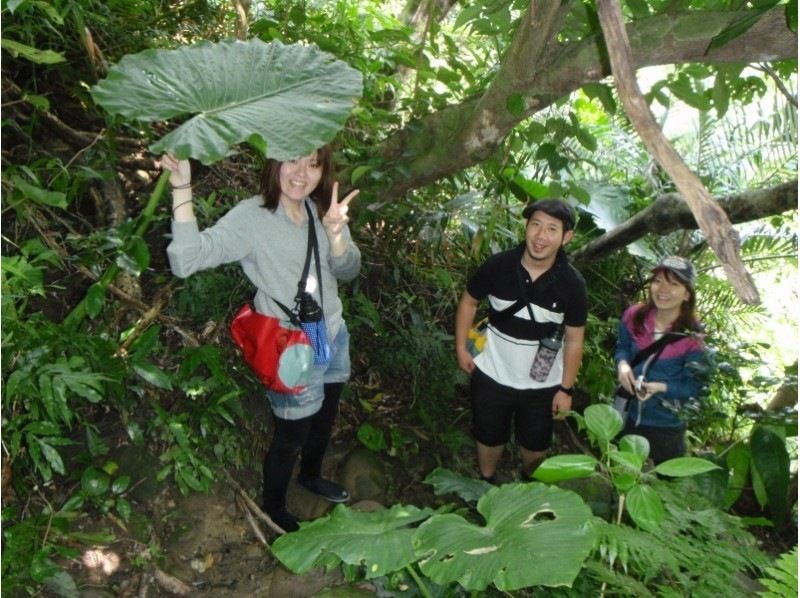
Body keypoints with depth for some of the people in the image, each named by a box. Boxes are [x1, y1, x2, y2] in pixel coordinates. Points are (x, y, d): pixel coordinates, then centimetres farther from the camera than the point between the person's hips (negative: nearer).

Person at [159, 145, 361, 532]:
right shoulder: (251, 217, -21)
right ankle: (273, 508, 39)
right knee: (291, 438, 10)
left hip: (334, 336, 7)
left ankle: (311, 476, 57)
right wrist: (181, 189, -40)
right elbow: (186, 260, -32)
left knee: (324, 418, 27)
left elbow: (348, 271, -7)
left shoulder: (321, 211, -3)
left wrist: (334, 231, -26)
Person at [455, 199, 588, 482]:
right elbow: (469, 302, -2)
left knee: (535, 444, 25)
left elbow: (574, 340, -8)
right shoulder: (498, 265, -20)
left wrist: (566, 388, -6)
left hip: (542, 384, 0)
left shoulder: (572, 284, -19)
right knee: (489, 437, 23)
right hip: (492, 375, 0)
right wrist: (461, 347, -5)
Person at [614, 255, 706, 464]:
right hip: (626, 415, 4)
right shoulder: (634, 316, -13)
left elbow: (694, 387, -15)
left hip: (666, 428, -3)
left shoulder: (692, 338, -23)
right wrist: (623, 365, -18)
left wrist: (660, 388, -31)